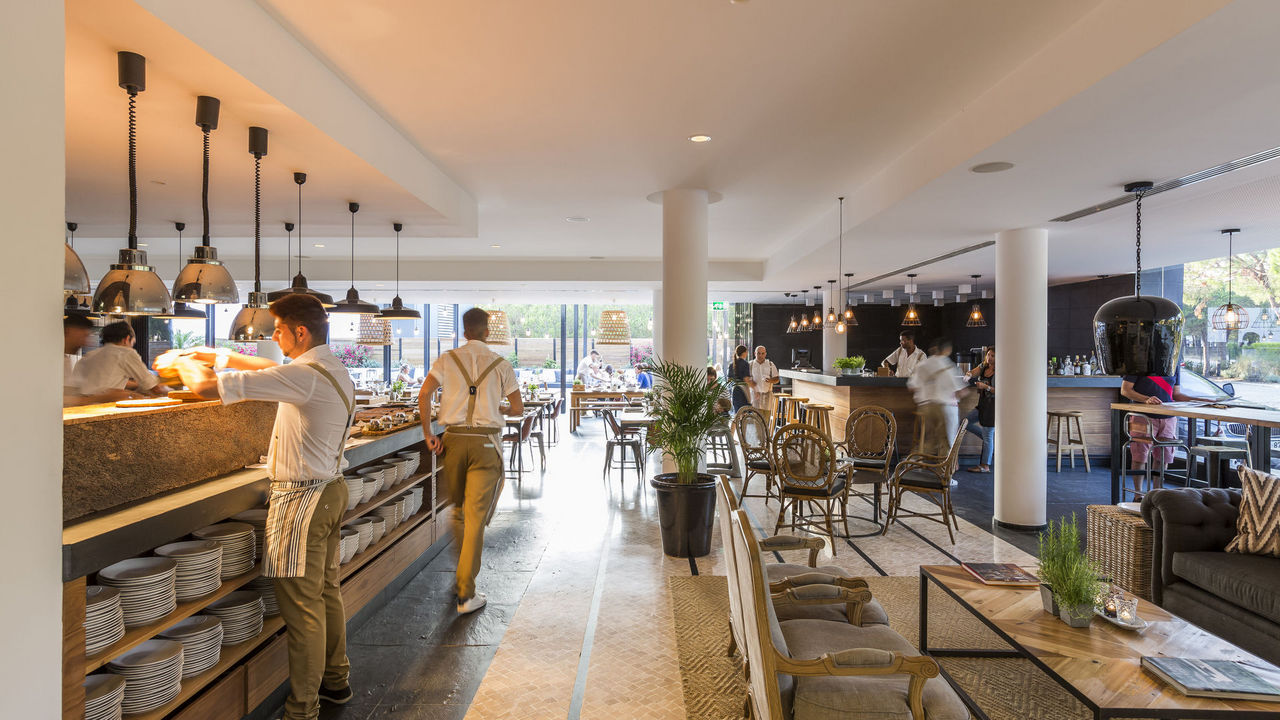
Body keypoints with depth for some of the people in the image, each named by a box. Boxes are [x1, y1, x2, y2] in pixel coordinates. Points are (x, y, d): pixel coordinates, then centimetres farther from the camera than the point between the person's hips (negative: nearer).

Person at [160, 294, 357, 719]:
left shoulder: (302, 374, -22)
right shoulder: (331, 368, 8)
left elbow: (206, 386, -19)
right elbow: (269, 368, 24)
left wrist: (181, 361, 1)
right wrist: (213, 355, 20)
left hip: (302, 497, -9)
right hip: (331, 489, 10)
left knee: (301, 604, 0)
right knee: (326, 591, 20)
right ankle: (336, 680, 34)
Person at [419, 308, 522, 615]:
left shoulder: (448, 359, 4)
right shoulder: (500, 364, 2)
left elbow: (424, 394, -7)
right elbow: (518, 408, 4)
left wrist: (427, 433, 1)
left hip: (454, 440, 2)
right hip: (486, 443, -2)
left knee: (458, 508, 21)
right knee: (476, 517, -1)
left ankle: (464, 571, 39)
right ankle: (466, 594, -1)